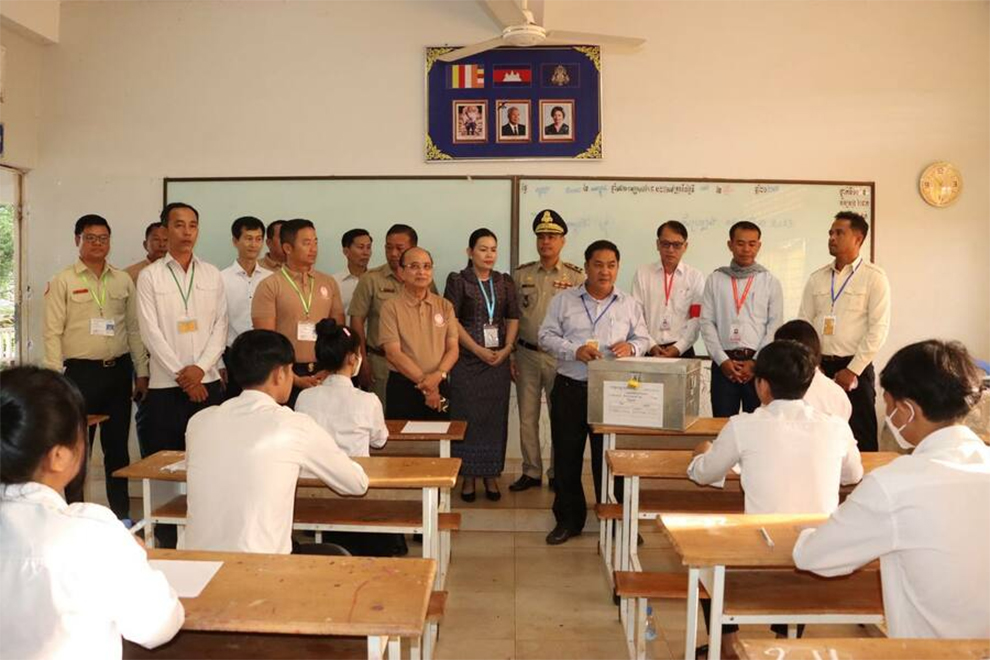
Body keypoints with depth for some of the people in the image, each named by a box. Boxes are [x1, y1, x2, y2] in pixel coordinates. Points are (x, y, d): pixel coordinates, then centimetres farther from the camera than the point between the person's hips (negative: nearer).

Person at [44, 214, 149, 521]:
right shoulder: (63, 281, -2)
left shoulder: (123, 280, 9)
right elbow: (53, 333, -5)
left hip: (119, 370, 4)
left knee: (117, 446, 12)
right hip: (81, 371, -3)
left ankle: (121, 514, 23)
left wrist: (141, 373, 9)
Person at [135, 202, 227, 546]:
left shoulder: (212, 275, 8)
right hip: (166, 386, -2)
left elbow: (220, 327, 4)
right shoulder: (149, 276, 1)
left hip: (207, 382, 2)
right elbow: (151, 332, -5)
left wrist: (199, 368, -9)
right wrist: (180, 374, -11)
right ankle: (166, 539, 14)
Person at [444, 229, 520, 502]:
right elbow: (451, 321, -7)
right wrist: (479, 350, -12)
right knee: (467, 417, 1)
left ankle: (491, 476, 16)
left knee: (496, 418, 5)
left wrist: (507, 349, -6)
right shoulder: (458, 281, -1)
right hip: (467, 360, -3)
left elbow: (513, 318, 9)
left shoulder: (504, 282, 10)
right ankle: (468, 477, 12)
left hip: (499, 360, 3)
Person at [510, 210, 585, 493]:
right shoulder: (521, 274, 5)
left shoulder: (576, 276, -1)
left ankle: (557, 473, 19)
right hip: (527, 355, 2)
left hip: (561, 356, -2)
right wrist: (510, 356, 3)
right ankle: (531, 472, 21)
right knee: (527, 417, 8)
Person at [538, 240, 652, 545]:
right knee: (567, 455, 6)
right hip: (570, 388, 0)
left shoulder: (629, 304, 9)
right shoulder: (564, 300, 5)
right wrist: (574, 351, -15)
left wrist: (631, 347, -12)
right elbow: (547, 336, 2)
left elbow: (644, 339, 12)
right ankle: (568, 519, 20)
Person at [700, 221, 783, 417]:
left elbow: (774, 326, 1)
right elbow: (707, 322, 3)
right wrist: (723, 360, -6)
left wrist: (755, 362, -8)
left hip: (758, 364, 0)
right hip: (723, 364, 0)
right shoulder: (715, 280, 8)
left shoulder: (770, 282, 6)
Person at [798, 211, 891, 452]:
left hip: (855, 369, -4)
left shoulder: (874, 277, -2)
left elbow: (878, 328, -8)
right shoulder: (817, 278, 11)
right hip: (819, 368, 4)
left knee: (861, 439, 0)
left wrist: (852, 370, -11)